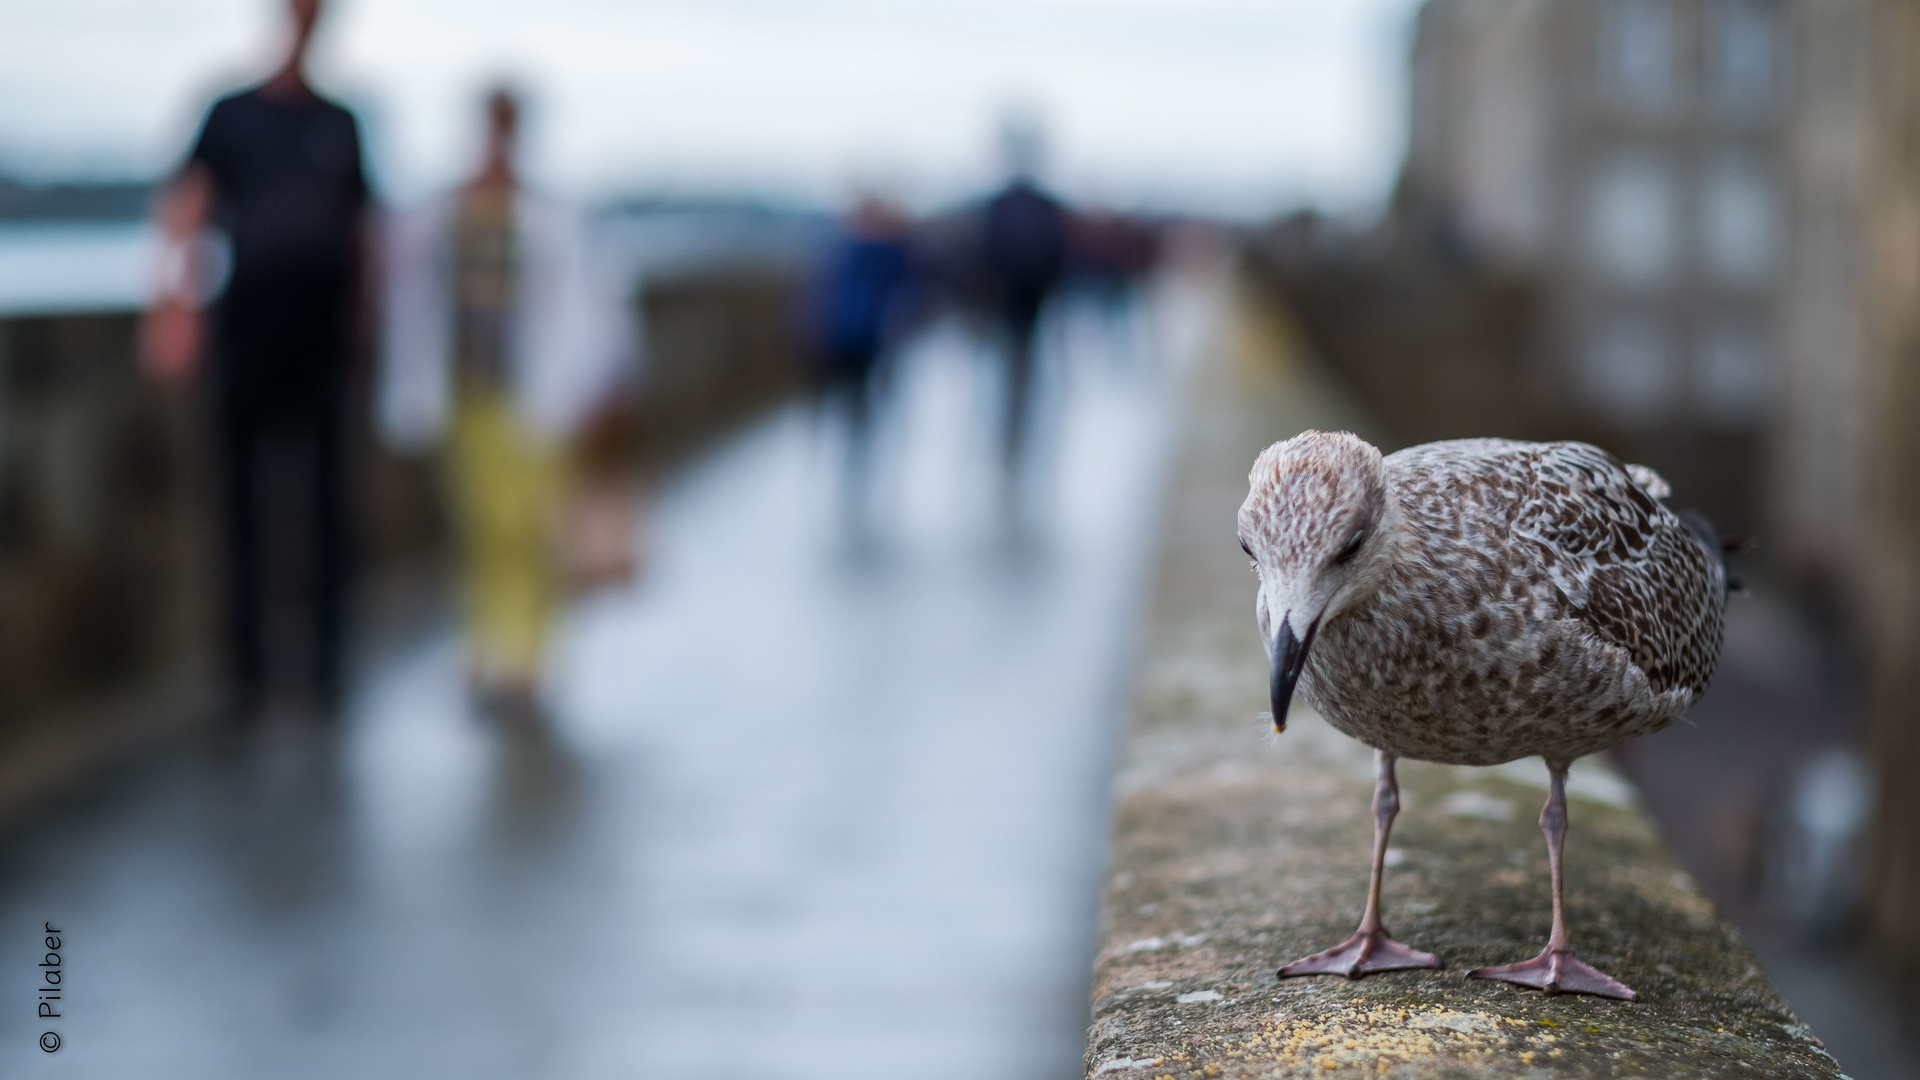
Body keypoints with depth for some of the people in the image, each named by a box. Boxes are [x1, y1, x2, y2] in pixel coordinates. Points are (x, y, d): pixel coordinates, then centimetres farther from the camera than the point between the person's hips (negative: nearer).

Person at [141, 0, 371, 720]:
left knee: (324, 498, 0)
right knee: (246, 498, 1)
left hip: (322, 339, 2)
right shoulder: (230, 116, 4)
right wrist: (177, 298, -22)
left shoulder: (341, 124, 12)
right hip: (246, 333, -2)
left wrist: (357, 321, 12)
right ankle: (248, 667, 7)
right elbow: (186, 207, -7)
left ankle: (326, 663, 6)